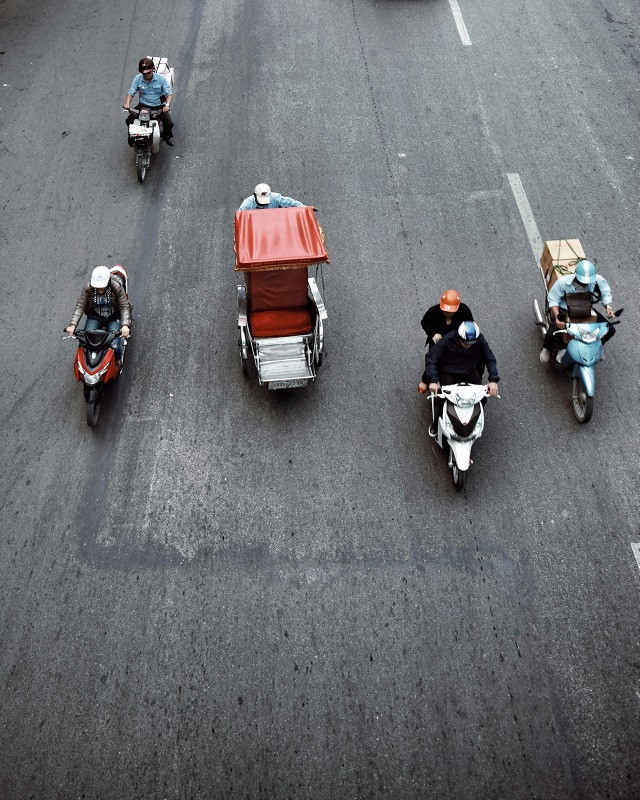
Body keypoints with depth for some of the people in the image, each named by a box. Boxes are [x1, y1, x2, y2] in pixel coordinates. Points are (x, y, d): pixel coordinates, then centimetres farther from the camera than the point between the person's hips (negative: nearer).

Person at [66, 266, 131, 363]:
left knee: (115, 347, -22)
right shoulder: (88, 288, -14)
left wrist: (125, 325, -36)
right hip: (95, 317, 2)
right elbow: (80, 306, -13)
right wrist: (73, 325, -26)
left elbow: (124, 307, -20)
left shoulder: (117, 288, -20)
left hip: (114, 318, -2)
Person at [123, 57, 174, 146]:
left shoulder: (161, 78, -11)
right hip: (143, 105, 2)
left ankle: (167, 136, 17)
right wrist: (127, 103, -24)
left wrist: (167, 105, -34)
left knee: (169, 123, -20)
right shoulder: (138, 79, -4)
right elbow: (131, 93, -3)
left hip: (159, 106, -2)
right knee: (129, 120, -12)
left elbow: (169, 94, -14)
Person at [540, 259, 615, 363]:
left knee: (610, 330, -6)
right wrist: (557, 317, -29)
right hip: (565, 311, -3)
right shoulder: (563, 282, -25)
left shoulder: (598, 281, -17)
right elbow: (553, 299, -16)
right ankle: (547, 348, 14)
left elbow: (605, 294, 1)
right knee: (551, 333, -27)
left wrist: (607, 306, -20)